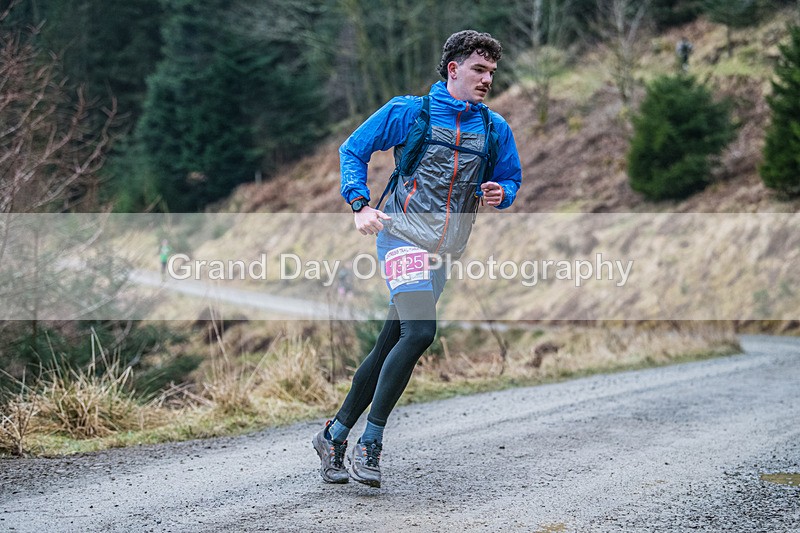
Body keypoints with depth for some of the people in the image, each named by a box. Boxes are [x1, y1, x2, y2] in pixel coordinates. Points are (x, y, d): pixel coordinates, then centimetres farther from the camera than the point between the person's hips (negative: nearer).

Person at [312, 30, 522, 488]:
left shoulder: (496, 130, 12)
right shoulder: (408, 112, 0)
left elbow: (512, 179, 22)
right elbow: (353, 150, 6)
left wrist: (500, 194, -2)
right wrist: (361, 205, -7)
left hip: (444, 251, 5)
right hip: (404, 233, -5)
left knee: (390, 347, 7)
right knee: (419, 331, -23)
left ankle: (335, 434, 20)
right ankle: (370, 442, -15)